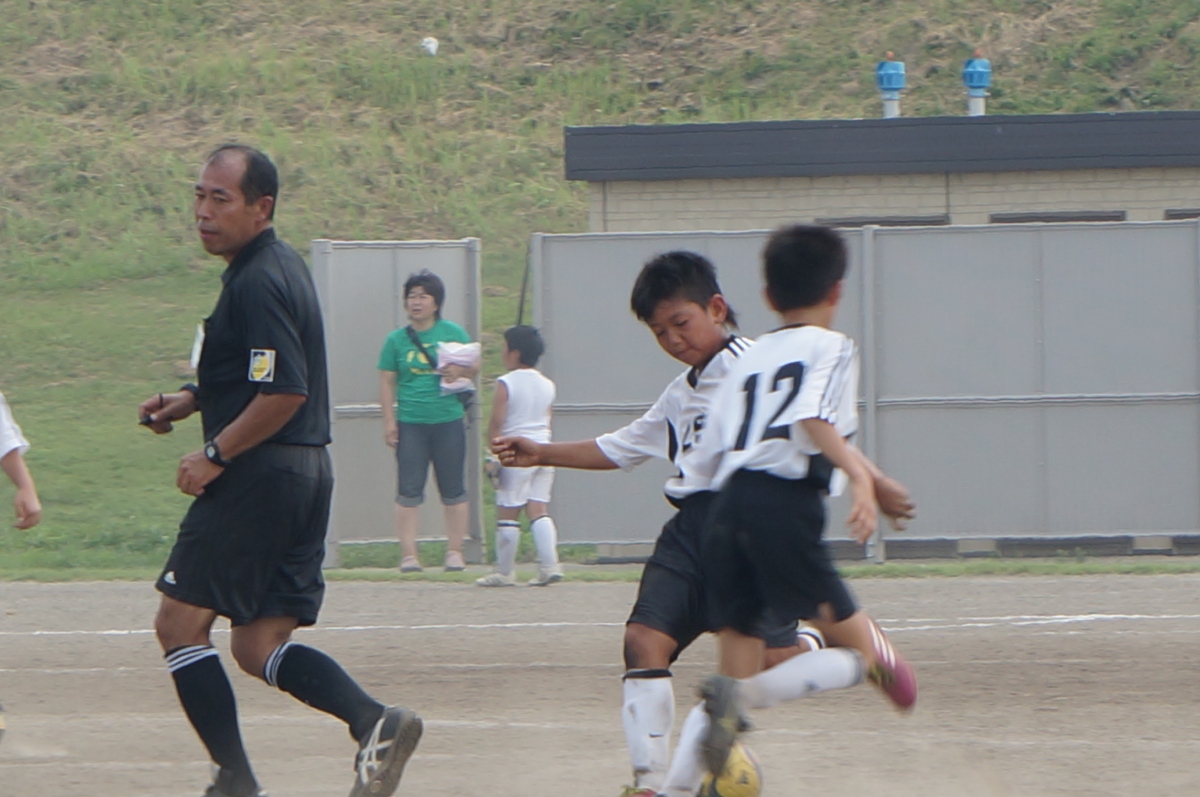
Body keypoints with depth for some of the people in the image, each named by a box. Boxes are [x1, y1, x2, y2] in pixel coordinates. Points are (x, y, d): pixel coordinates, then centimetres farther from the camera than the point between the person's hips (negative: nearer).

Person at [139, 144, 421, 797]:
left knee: (180, 623, -1)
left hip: (259, 476, -10)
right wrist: (191, 399, 18)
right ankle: (375, 723, -8)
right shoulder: (281, 267, 16)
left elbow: (283, 394, -23)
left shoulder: (257, 283, -16)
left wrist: (215, 455, -15)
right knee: (259, 647, 10)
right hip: (307, 474, 10)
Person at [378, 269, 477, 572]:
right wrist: (389, 420, -2)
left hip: (448, 422, 0)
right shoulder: (396, 340, 5)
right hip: (410, 423, 0)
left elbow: (473, 368, 10)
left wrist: (459, 371, -13)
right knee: (409, 490, -4)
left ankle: (455, 551, 11)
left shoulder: (453, 333, 5)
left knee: (453, 489, 4)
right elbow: (387, 382, 5)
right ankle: (408, 554, -3)